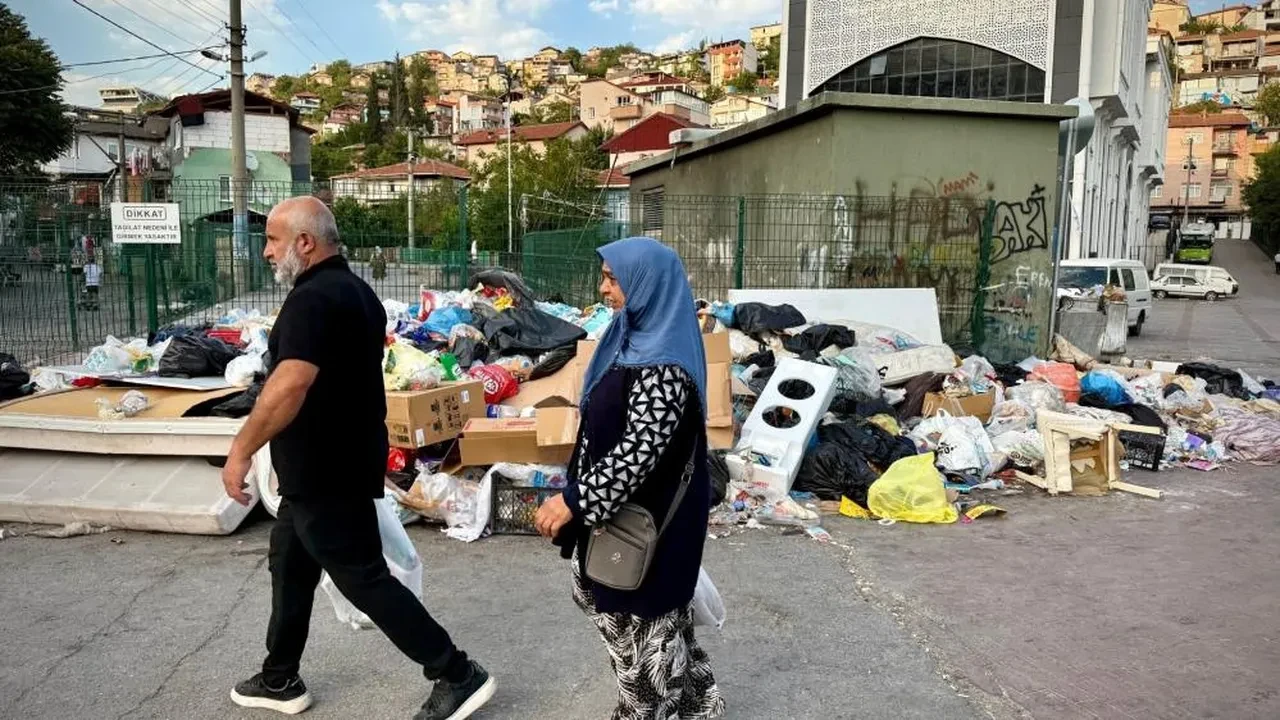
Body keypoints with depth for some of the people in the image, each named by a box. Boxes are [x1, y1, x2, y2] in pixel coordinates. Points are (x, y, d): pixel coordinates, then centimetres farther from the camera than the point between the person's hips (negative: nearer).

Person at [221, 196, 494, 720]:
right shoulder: (357, 291, 12)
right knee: (290, 566, 21)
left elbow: (291, 384, -34)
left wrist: (240, 451, -27)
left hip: (325, 474, -10)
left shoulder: (312, 299, -21)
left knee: (364, 579, -2)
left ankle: (457, 675, 4)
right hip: (335, 466, 10)